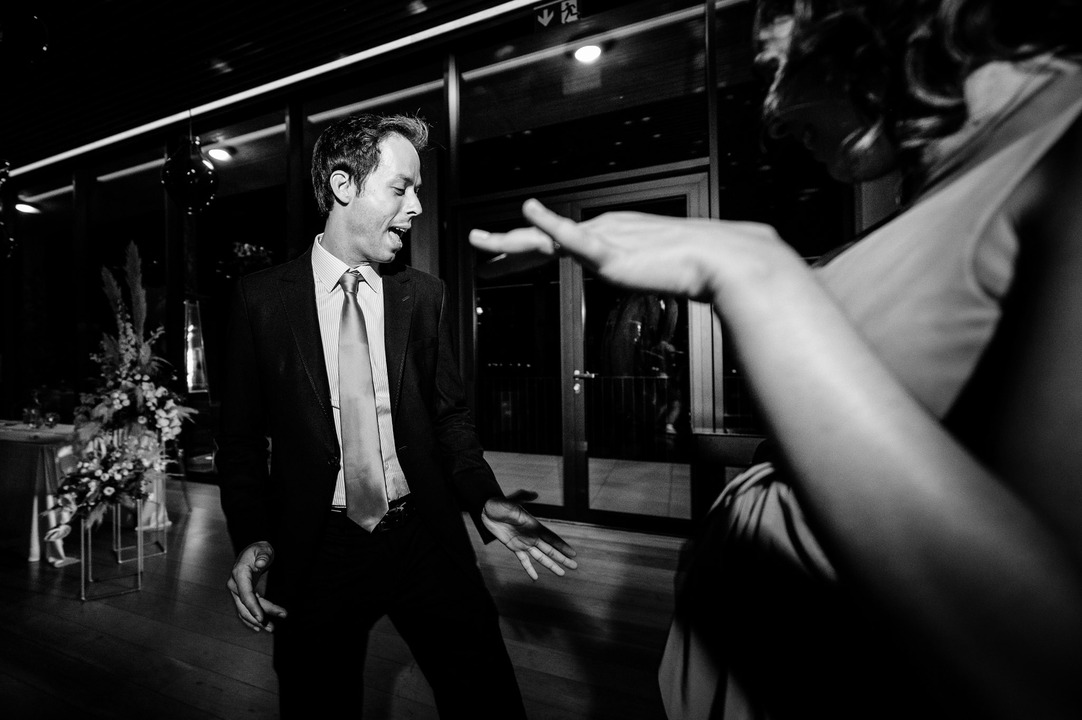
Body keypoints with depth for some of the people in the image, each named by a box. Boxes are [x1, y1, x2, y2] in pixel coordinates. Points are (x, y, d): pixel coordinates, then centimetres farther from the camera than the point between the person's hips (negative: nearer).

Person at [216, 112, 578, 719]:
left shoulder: (425, 295, 1)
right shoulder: (263, 297, -3)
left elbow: (450, 414, 5)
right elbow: (242, 436, 2)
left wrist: (485, 499, -9)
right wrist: (253, 539, -11)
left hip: (425, 538, 1)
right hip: (317, 552, 0)